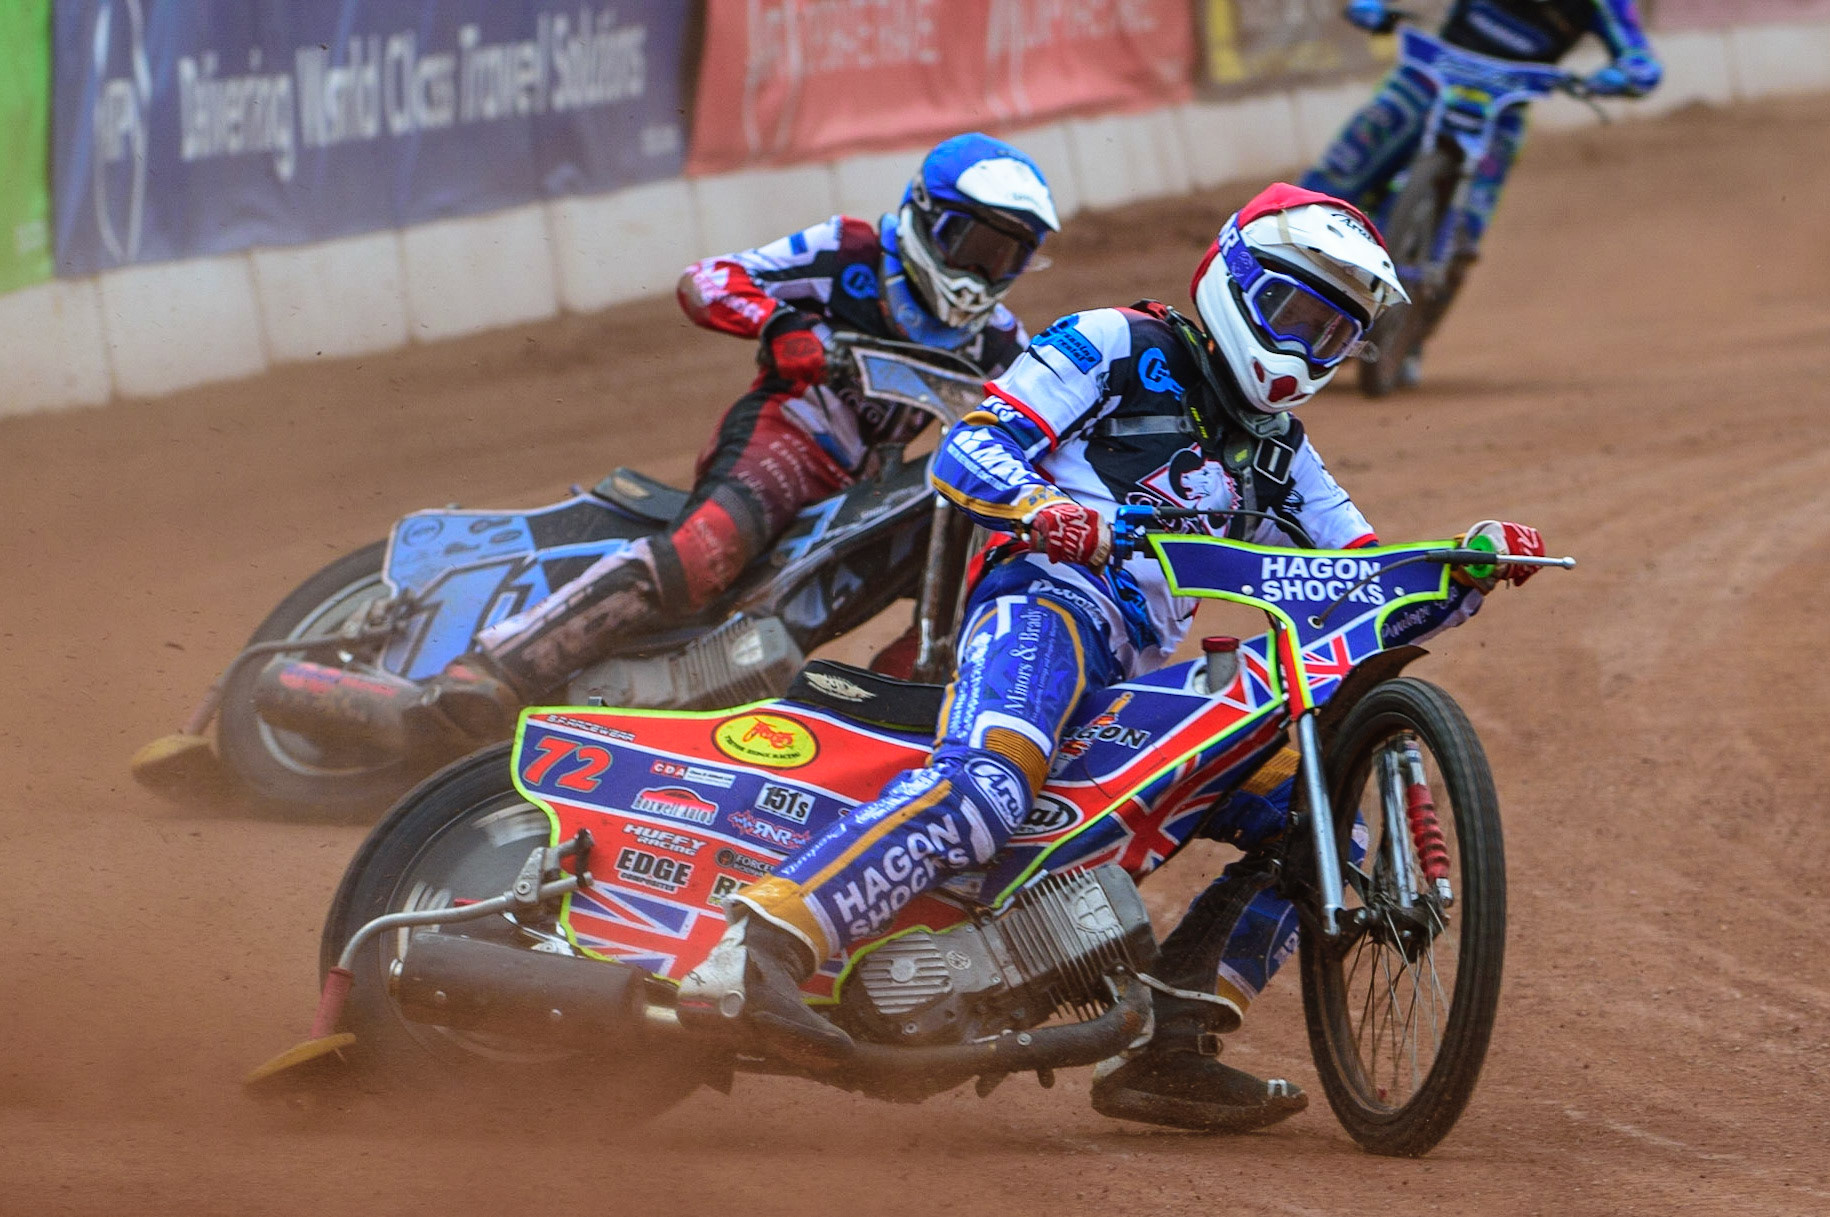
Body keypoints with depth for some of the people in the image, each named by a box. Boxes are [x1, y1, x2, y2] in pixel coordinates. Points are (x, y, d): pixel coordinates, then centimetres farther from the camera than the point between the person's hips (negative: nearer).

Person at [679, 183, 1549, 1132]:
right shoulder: (1113, 347, 9)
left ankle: (1164, 1049, -4)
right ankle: (753, 953, -47)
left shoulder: (1281, 457, 30)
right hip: (1046, 601, -8)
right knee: (983, 788, -36)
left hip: (1144, 675, 8)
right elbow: (963, 454, -2)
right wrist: (1046, 510, -24)